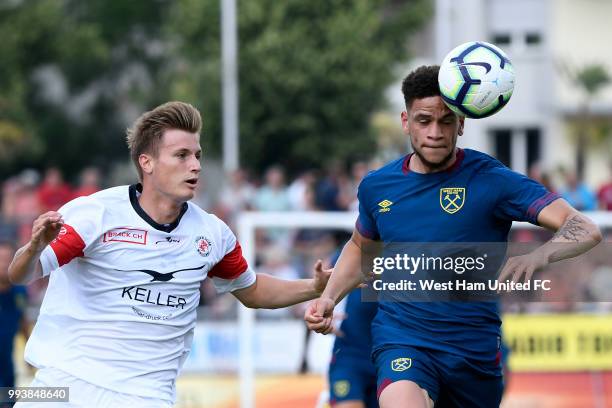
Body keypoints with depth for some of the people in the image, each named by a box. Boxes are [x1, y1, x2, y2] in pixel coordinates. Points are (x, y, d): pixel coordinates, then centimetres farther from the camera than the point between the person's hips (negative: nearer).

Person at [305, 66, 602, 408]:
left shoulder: (491, 179, -8)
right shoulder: (376, 187, 5)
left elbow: (586, 230, -16)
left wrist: (539, 257, -37)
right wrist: (329, 298, 9)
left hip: (476, 351, 0)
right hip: (403, 344, 0)